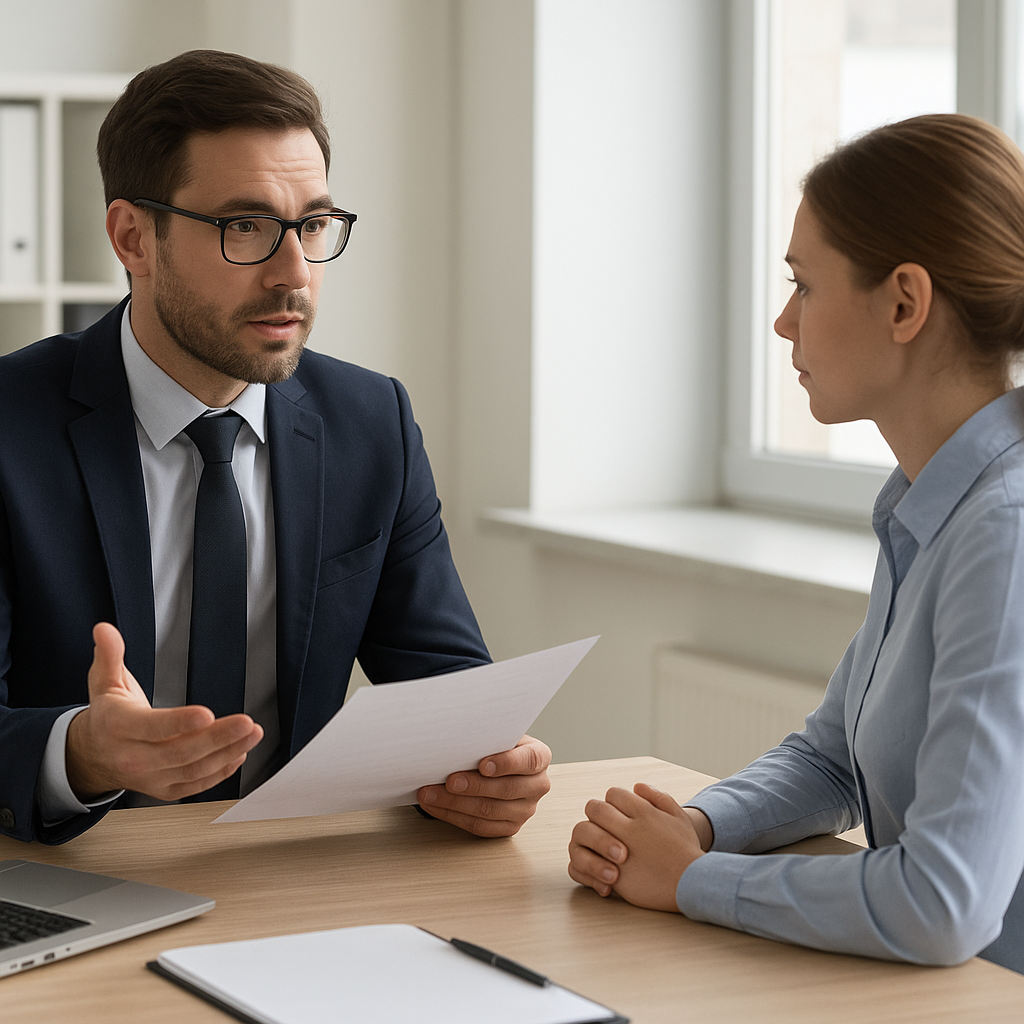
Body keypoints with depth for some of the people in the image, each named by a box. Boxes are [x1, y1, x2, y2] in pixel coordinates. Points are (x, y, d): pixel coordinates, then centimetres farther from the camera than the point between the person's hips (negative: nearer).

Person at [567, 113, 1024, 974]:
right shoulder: (928, 505, 8)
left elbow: (943, 905, -26)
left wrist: (694, 879, -13)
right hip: (907, 996, 7)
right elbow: (831, 759, 18)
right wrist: (695, 826, -1)